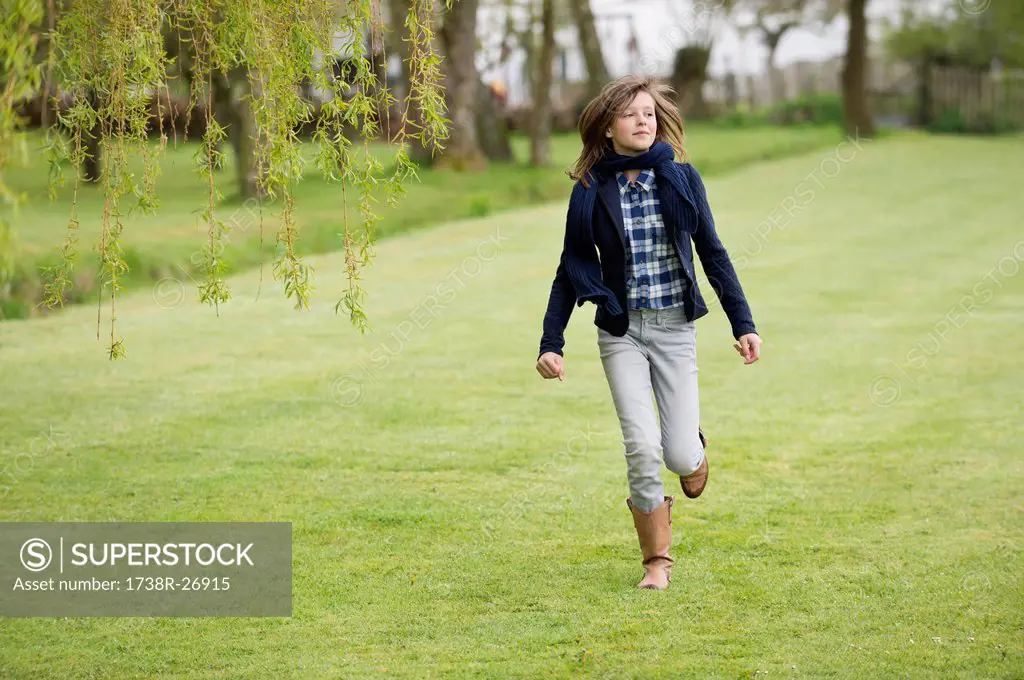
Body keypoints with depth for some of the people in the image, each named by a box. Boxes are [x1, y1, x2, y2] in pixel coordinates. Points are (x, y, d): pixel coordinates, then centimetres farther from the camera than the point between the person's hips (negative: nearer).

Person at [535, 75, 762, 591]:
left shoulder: (680, 178, 0)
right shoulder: (591, 190, 0)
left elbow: (712, 253, 6)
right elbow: (571, 270, 6)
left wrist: (743, 324, 2)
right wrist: (551, 344, 2)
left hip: (675, 329, 0)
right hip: (621, 331, 0)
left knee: (679, 455, -7)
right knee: (642, 447, -14)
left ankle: (694, 448, 33)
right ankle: (657, 560, 2)